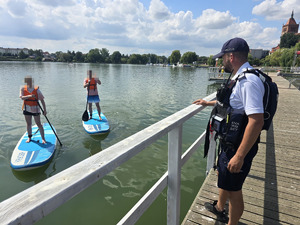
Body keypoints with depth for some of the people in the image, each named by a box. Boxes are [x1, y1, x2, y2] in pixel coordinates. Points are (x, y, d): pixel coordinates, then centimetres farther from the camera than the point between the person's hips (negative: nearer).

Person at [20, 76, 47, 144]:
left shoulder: (36, 90, -9)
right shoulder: (23, 89, -2)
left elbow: (42, 100, -8)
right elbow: (22, 97, -16)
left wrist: (44, 110, -10)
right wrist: (29, 96, -35)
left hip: (35, 109, -3)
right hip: (27, 109, 3)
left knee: (38, 124, 0)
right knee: (28, 124, 13)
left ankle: (43, 138, 7)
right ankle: (29, 137, 29)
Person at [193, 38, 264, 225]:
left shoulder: (249, 81, -26)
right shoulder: (240, 78, 8)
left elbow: (256, 120, -32)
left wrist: (239, 156, -31)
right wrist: (208, 103, 33)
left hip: (239, 146, -11)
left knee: (233, 190, 8)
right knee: (223, 174, 27)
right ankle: (219, 207, 52)